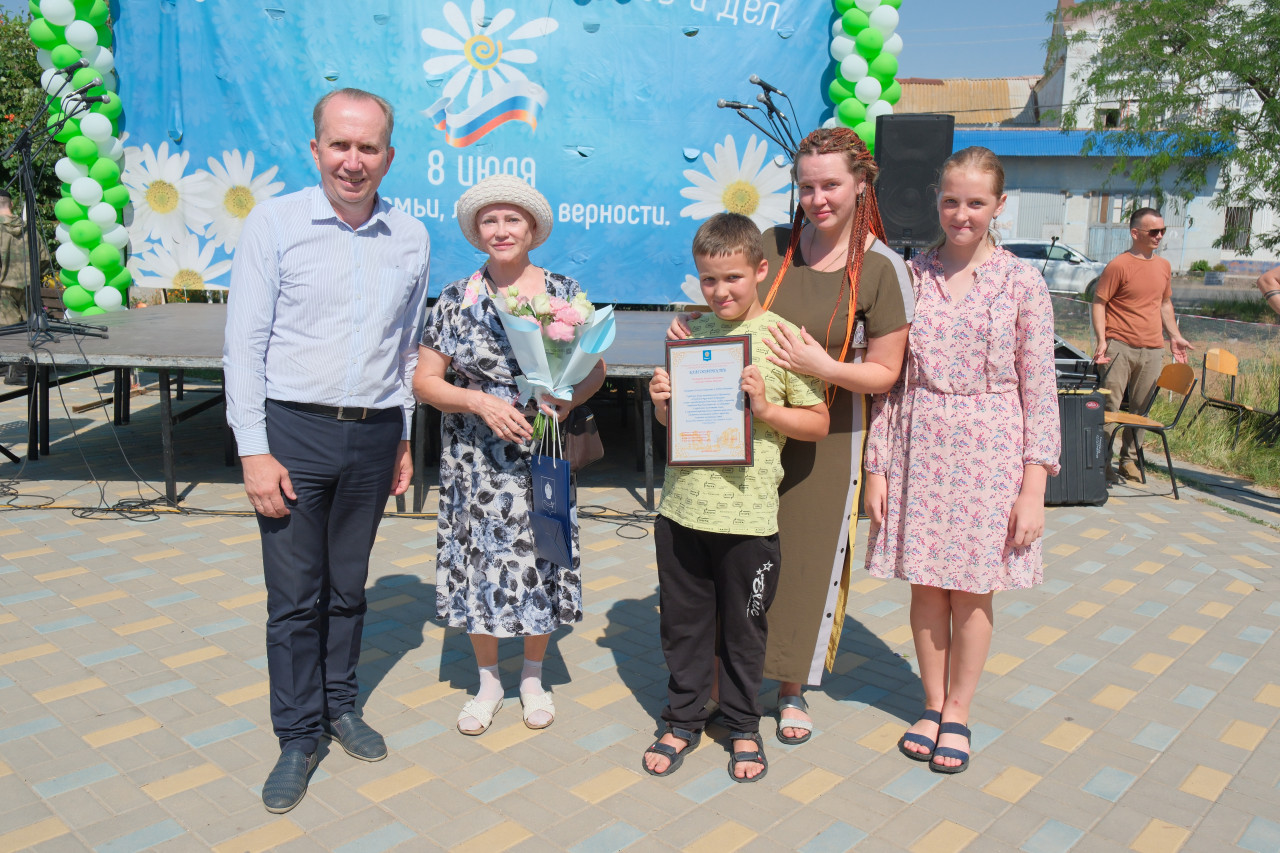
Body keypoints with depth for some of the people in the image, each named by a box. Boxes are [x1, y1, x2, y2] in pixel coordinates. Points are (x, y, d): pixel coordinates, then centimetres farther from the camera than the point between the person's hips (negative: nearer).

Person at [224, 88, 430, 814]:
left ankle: (340, 704, 33)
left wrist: (404, 437, 14)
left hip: (373, 434, 3)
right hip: (294, 431, -2)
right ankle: (298, 736, 19)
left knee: (349, 586, 14)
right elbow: (245, 343, -5)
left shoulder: (411, 238, 6)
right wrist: (254, 450, -9)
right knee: (295, 596, 3)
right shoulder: (276, 223, -3)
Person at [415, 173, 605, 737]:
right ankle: (488, 682, 29)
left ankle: (533, 678, 30)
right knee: (478, 562, 7)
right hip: (475, 457, 0)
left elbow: (595, 369, 5)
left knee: (539, 561, 7)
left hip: (543, 453, 0)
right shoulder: (456, 299, -1)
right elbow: (425, 380, 0)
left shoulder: (565, 293, 0)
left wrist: (567, 400, -15)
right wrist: (481, 402, -16)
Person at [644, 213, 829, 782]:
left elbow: (818, 423, -3)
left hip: (747, 515, -3)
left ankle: (744, 727, 32)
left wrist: (765, 408, -17)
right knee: (683, 623, 15)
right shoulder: (690, 335, 6)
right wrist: (661, 402, -4)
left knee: (743, 629, 12)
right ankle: (683, 721, 33)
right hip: (681, 506, 4)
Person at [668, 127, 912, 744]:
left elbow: (884, 373, -7)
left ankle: (792, 690, 30)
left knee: (808, 559, 9)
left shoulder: (884, 269, -8)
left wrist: (824, 367, -25)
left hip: (826, 439, -2)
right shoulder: (770, 247, 0)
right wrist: (691, 334, -9)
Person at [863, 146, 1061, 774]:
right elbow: (887, 378, 4)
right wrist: (876, 465, 1)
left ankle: (957, 713, 26)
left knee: (972, 590, 7)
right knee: (926, 584, 9)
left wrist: (1034, 485, -7)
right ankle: (933, 704, 28)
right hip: (919, 446, 2)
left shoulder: (1021, 283, -2)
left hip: (989, 451, -1)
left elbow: (1039, 389, -2)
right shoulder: (911, 275, 3)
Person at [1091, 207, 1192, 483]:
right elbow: (1099, 302, -8)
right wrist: (1102, 340, -17)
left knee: (1141, 408, 9)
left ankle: (1129, 459, 21)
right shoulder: (1119, 265, -7)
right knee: (1110, 406, -5)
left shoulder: (1163, 266, 14)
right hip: (1120, 346, -6)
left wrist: (1174, 336, 18)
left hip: (1152, 350, 6)